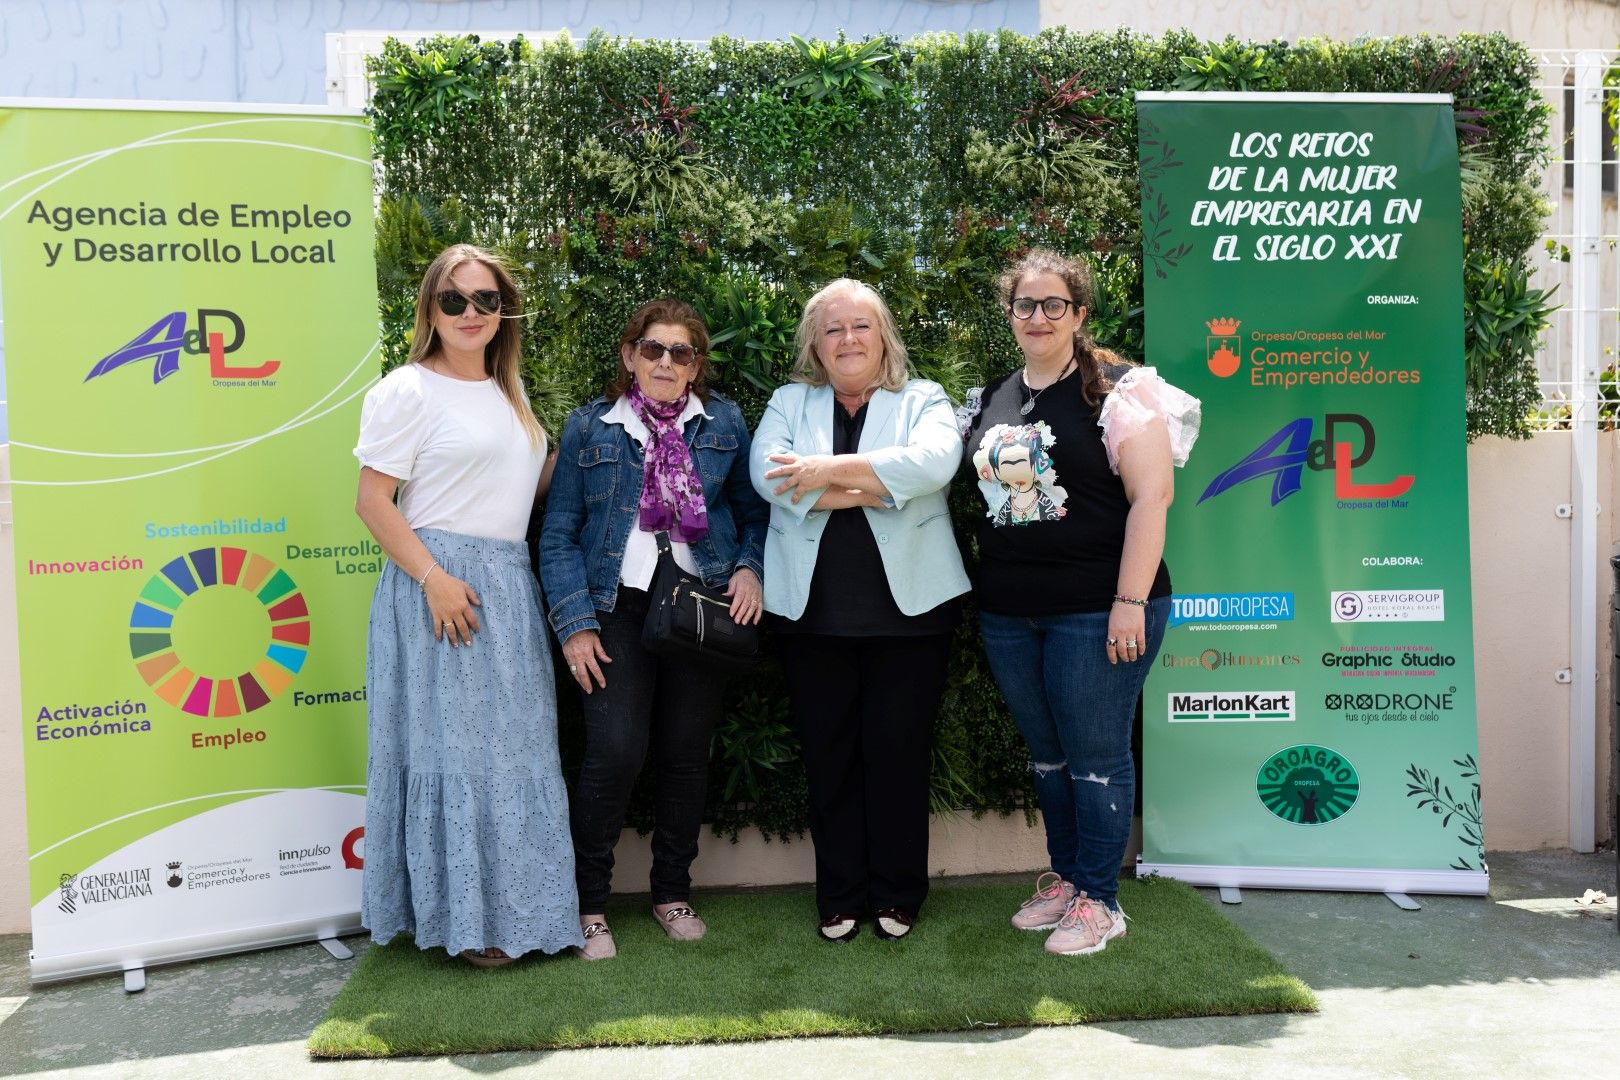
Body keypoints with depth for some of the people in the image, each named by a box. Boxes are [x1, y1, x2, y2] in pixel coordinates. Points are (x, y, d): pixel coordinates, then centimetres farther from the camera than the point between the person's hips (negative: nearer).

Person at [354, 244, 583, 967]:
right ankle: (463, 917, 11)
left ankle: (511, 905, 23)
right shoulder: (409, 389, -6)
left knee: (514, 746, 10)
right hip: (440, 584, -7)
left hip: (510, 585, 7)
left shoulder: (508, 393, 17)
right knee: (451, 744, -2)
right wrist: (434, 577, -20)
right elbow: (372, 501, -11)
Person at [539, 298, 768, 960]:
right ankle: (590, 902, 6)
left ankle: (673, 892, 26)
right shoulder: (589, 428, 4)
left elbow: (754, 511, 12)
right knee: (615, 752, -12)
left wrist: (750, 568, -7)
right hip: (619, 607, -2)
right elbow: (559, 533, 2)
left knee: (687, 755, 7)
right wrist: (575, 623, -7)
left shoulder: (725, 424, 8)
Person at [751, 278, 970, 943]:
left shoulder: (923, 400, 8)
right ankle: (839, 896, 21)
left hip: (907, 606, -1)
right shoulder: (790, 402, 12)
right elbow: (769, 473, -8)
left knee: (900, 751, 4)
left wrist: (831, 470, -17)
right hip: (813, 608, 2)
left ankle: (896, 894, 20)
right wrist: (878, 489, -13)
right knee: (828, 753, 7)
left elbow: (933, 462, -14)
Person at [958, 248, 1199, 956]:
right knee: (1046, 756, 16)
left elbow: (1151, 495, -11)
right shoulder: (988, 401, 12)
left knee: (1095, 757, 3)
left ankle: (1099, 899, 17)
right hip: (1008, 613, 6)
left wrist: (1130, 601, -17)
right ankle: (1064, 877, 32)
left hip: (1096, 610, -6)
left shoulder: (1118, 391, -6)